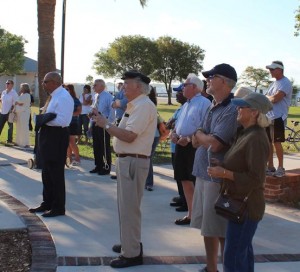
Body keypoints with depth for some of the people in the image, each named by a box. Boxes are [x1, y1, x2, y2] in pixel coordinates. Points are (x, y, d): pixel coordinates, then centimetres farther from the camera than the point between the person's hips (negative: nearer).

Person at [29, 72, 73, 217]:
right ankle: (47, 203, 32)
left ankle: (58, 207, 12)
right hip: (49, 136, 10)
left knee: (56, 174, 0)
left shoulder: (63, 97, -17)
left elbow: (62, 121, -26)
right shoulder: (55, 96, 14)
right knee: (47, 173, 18)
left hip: (56, 138, -10)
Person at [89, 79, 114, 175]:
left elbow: (111, 111, -14)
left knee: (105, 147, -1)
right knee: (96, 146, 13)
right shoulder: (95, 96, 11)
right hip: (95, 122, 8)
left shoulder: (108, 96, -10)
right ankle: (98, 166, 26)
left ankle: (106, 168, 8)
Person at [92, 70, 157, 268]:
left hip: (133, 161, -11)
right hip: (127, 160, 11)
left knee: (129, 207, -5)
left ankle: (132, 254, 4)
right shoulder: (135, 105, 17)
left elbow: (129, 136, -24)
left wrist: (106, 124, -15)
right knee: (126, 205, 20)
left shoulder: (144, 106, -17)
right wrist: (106, 125, 6)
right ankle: (130, 243, 34)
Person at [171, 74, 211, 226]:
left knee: (197, 182, -5)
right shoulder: (186, 105, 19)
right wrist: (174, 133, 4)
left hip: (194, 146, -9)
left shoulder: (204, 103, -10)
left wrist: (188, 138, -22)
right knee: (185, 180, 12)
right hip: (181, 145, 9)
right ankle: (190, 214, 22)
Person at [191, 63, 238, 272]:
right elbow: (196, 141, 15)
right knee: (207, 226, 18)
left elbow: (214, 144, -25)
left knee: (221, 230, 1)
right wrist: (204, 137, -7)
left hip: (218, 177, -9)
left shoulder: (231, 110, -17)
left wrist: (199, 133, -5)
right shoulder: (213, 107, 12)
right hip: (203, 173, 9)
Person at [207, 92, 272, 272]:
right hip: (241, 203, 10)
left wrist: (224, 173, -21)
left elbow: (256, 178, -24)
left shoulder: (256, 138, -21)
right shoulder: (247, 134, 10)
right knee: (243, 253, 20)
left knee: (234, 257, -3)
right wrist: (222, 168, 8)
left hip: (245, 206, -10)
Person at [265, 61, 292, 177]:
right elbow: (266, 99, 15)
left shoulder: (285, 83, -12)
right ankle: (270, 167, 18)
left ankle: (281, 168, 9)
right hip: (268, 117, 8)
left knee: (276, 142, -4)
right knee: (268, 142, 10)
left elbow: (275, 98, -22)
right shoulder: (274, 83, 17)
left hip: (278, 118, -8)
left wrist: (267, 97, -3)